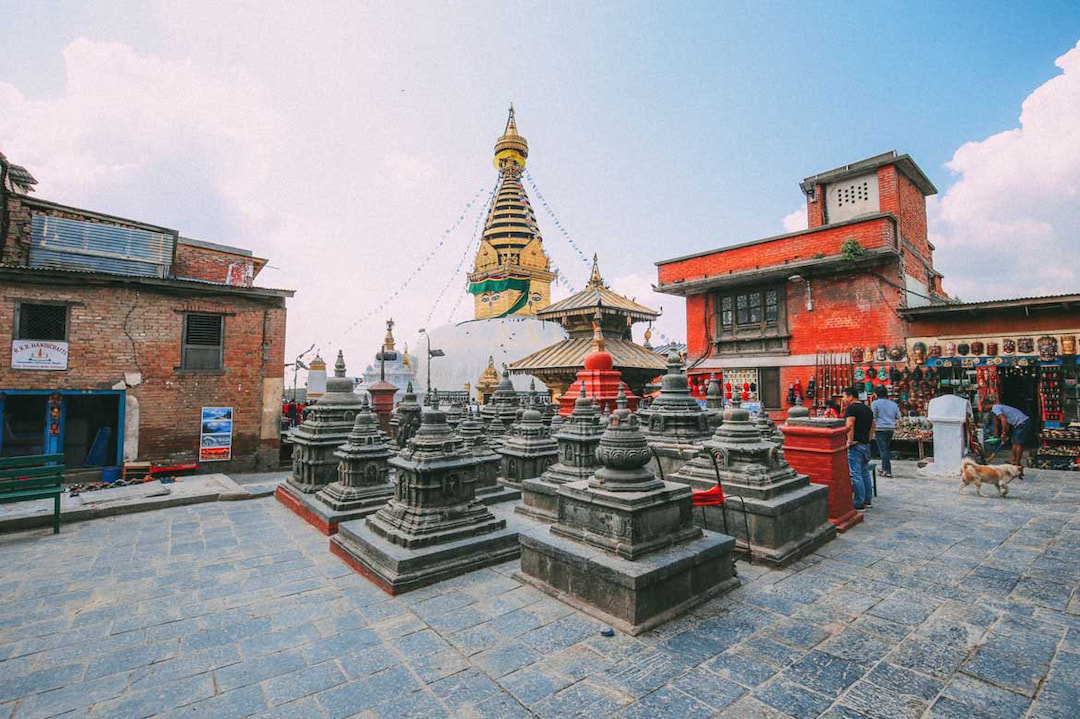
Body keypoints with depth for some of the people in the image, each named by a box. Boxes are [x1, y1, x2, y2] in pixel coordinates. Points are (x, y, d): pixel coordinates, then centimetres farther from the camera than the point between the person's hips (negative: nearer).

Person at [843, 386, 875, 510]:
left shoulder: (851, 408, -12)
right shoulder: (867, 408, 16)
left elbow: (850, 425, -24)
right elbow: (872, 426, 22)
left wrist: (850, 441, -20)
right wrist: (868, 439, 20)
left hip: (855, 445, -9)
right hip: (866, 445, 9)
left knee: (856, 475, -5)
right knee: (865, 473, 16)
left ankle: (859, 504, -2)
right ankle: (868, 501, 22)